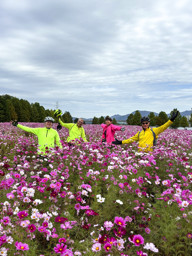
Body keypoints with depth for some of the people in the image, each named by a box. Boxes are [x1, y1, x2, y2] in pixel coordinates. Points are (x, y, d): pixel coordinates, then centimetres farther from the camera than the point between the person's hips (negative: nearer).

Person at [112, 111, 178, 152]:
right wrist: (121, 142, 15)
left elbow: (163, 127, 1)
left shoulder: (153, 131, 8)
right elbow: (131, 139, 21)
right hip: (140, 153, 3)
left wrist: (171, 119, -6)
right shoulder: (139, 133, 18)